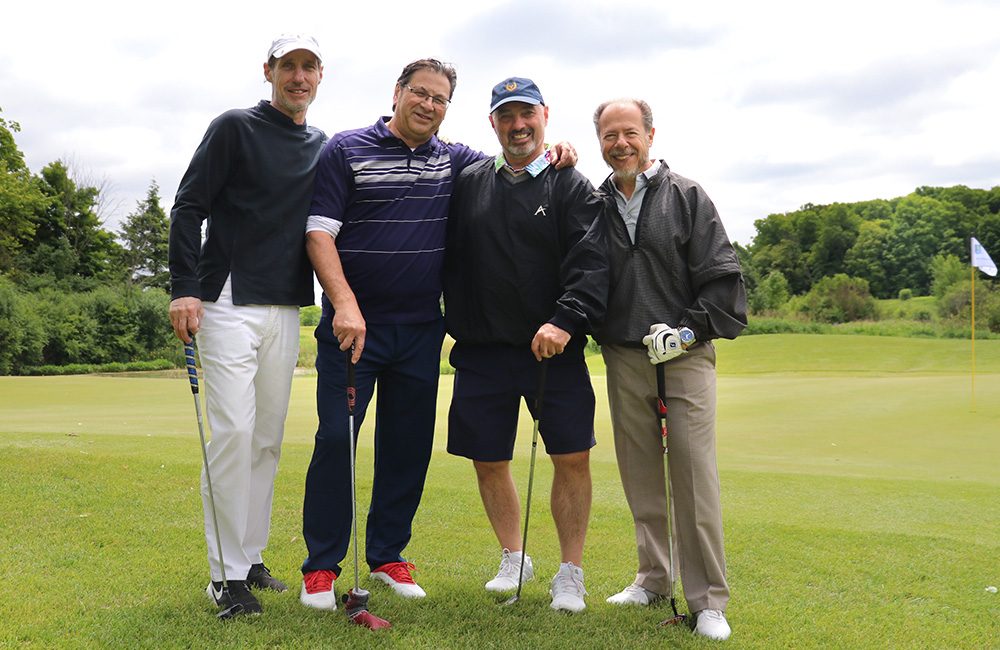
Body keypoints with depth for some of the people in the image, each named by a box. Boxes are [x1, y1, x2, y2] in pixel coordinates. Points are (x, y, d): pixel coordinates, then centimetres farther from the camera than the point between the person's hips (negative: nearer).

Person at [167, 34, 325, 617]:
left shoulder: (326, 148, 15)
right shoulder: (236, 128, 1)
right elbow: (189, 206, -4)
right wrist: (185, 287, -14)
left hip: (287, 309, 5)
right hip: (229, 302, -5)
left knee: (269, 439, 8)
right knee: (234, 430, -12)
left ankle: (252, 559, 19)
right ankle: (226, 574, -3)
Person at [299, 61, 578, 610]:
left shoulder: (455, 161, 11)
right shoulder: (345, 150, 0)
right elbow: (318, 233, -7)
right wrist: (345, 304, -20)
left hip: (420, 331, 4)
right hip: (352, 324, -4)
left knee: (408, 446, 8)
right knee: (334, 440, -4)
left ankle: (387, 555, 24)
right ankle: (321, 565, 9)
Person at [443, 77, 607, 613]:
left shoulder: (572, 187, 2)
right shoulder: (469, 183, 11)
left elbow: (591, 262, -11)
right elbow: (448, 259, 16)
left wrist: (565, 320, -25)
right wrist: (456, 325, 6)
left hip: (554, 349, -3)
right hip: (481, 353, 3)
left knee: (572, 457, -4)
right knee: (488, 462, 8)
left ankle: (570, 573, 13)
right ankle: (513, 559, 29)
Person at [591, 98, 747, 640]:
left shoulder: (686, 197, 1)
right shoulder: (595, 206, 8)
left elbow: (722, 276, -3)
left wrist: (689, 331, -10)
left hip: (684, 357, -3)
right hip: (624, 359, 3)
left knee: (695, 479, -5)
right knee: (642, 478, 11)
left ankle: (708, 600, 4)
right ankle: (654, 577, 26)